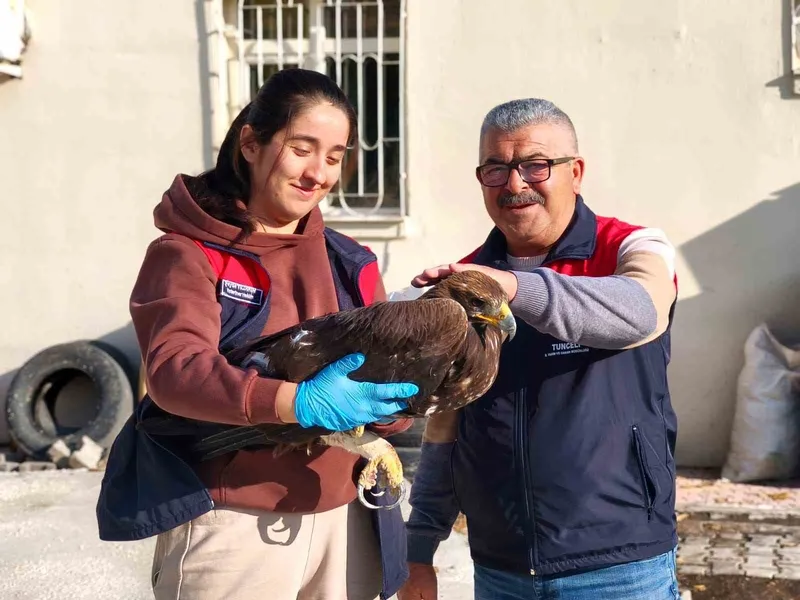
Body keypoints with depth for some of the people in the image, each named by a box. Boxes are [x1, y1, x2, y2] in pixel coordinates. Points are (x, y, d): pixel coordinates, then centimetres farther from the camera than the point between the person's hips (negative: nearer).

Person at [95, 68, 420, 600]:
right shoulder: (187, 253, -5)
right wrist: (296, 402, -36)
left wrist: (391, 404, -20)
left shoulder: (351, 264, 10)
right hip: (231, 525, -4)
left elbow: (390, 374, 3)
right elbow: (174, 368, -22)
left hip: (343, 521, 5)